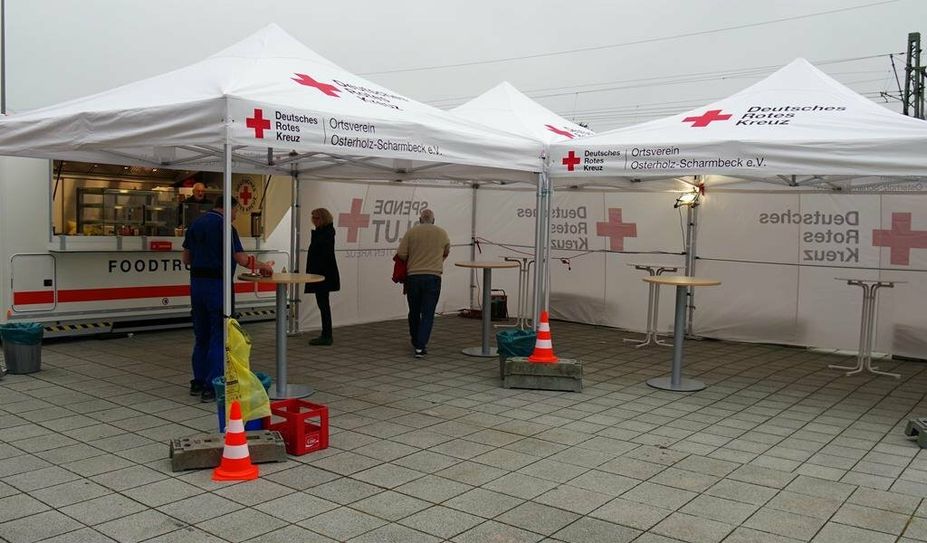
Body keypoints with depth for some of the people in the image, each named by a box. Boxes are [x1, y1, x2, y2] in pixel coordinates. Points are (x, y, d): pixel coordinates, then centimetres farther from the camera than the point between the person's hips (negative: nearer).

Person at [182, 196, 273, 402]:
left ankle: (198, 382, 21)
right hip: (217, 284, -7)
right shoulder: (224, 226, -11)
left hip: (197, 282, 7)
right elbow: (241, 259, -12)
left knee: (201, 335, 15)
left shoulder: (195, 225, 11)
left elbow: (185, 258, 14)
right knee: (219, 336, -1)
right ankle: (212, 387, -1)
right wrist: (263, 266, 3)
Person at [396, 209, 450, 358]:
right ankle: (420, 347, -8)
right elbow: (446, 253, 20)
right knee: (428, 314, 0)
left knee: (414, 312, 15)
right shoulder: (442, 233, 6)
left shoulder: (411, 232, 2)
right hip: (433, 277, -1)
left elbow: (401, 254, -2)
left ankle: (416, 343, 30)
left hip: (413, 276, 1)